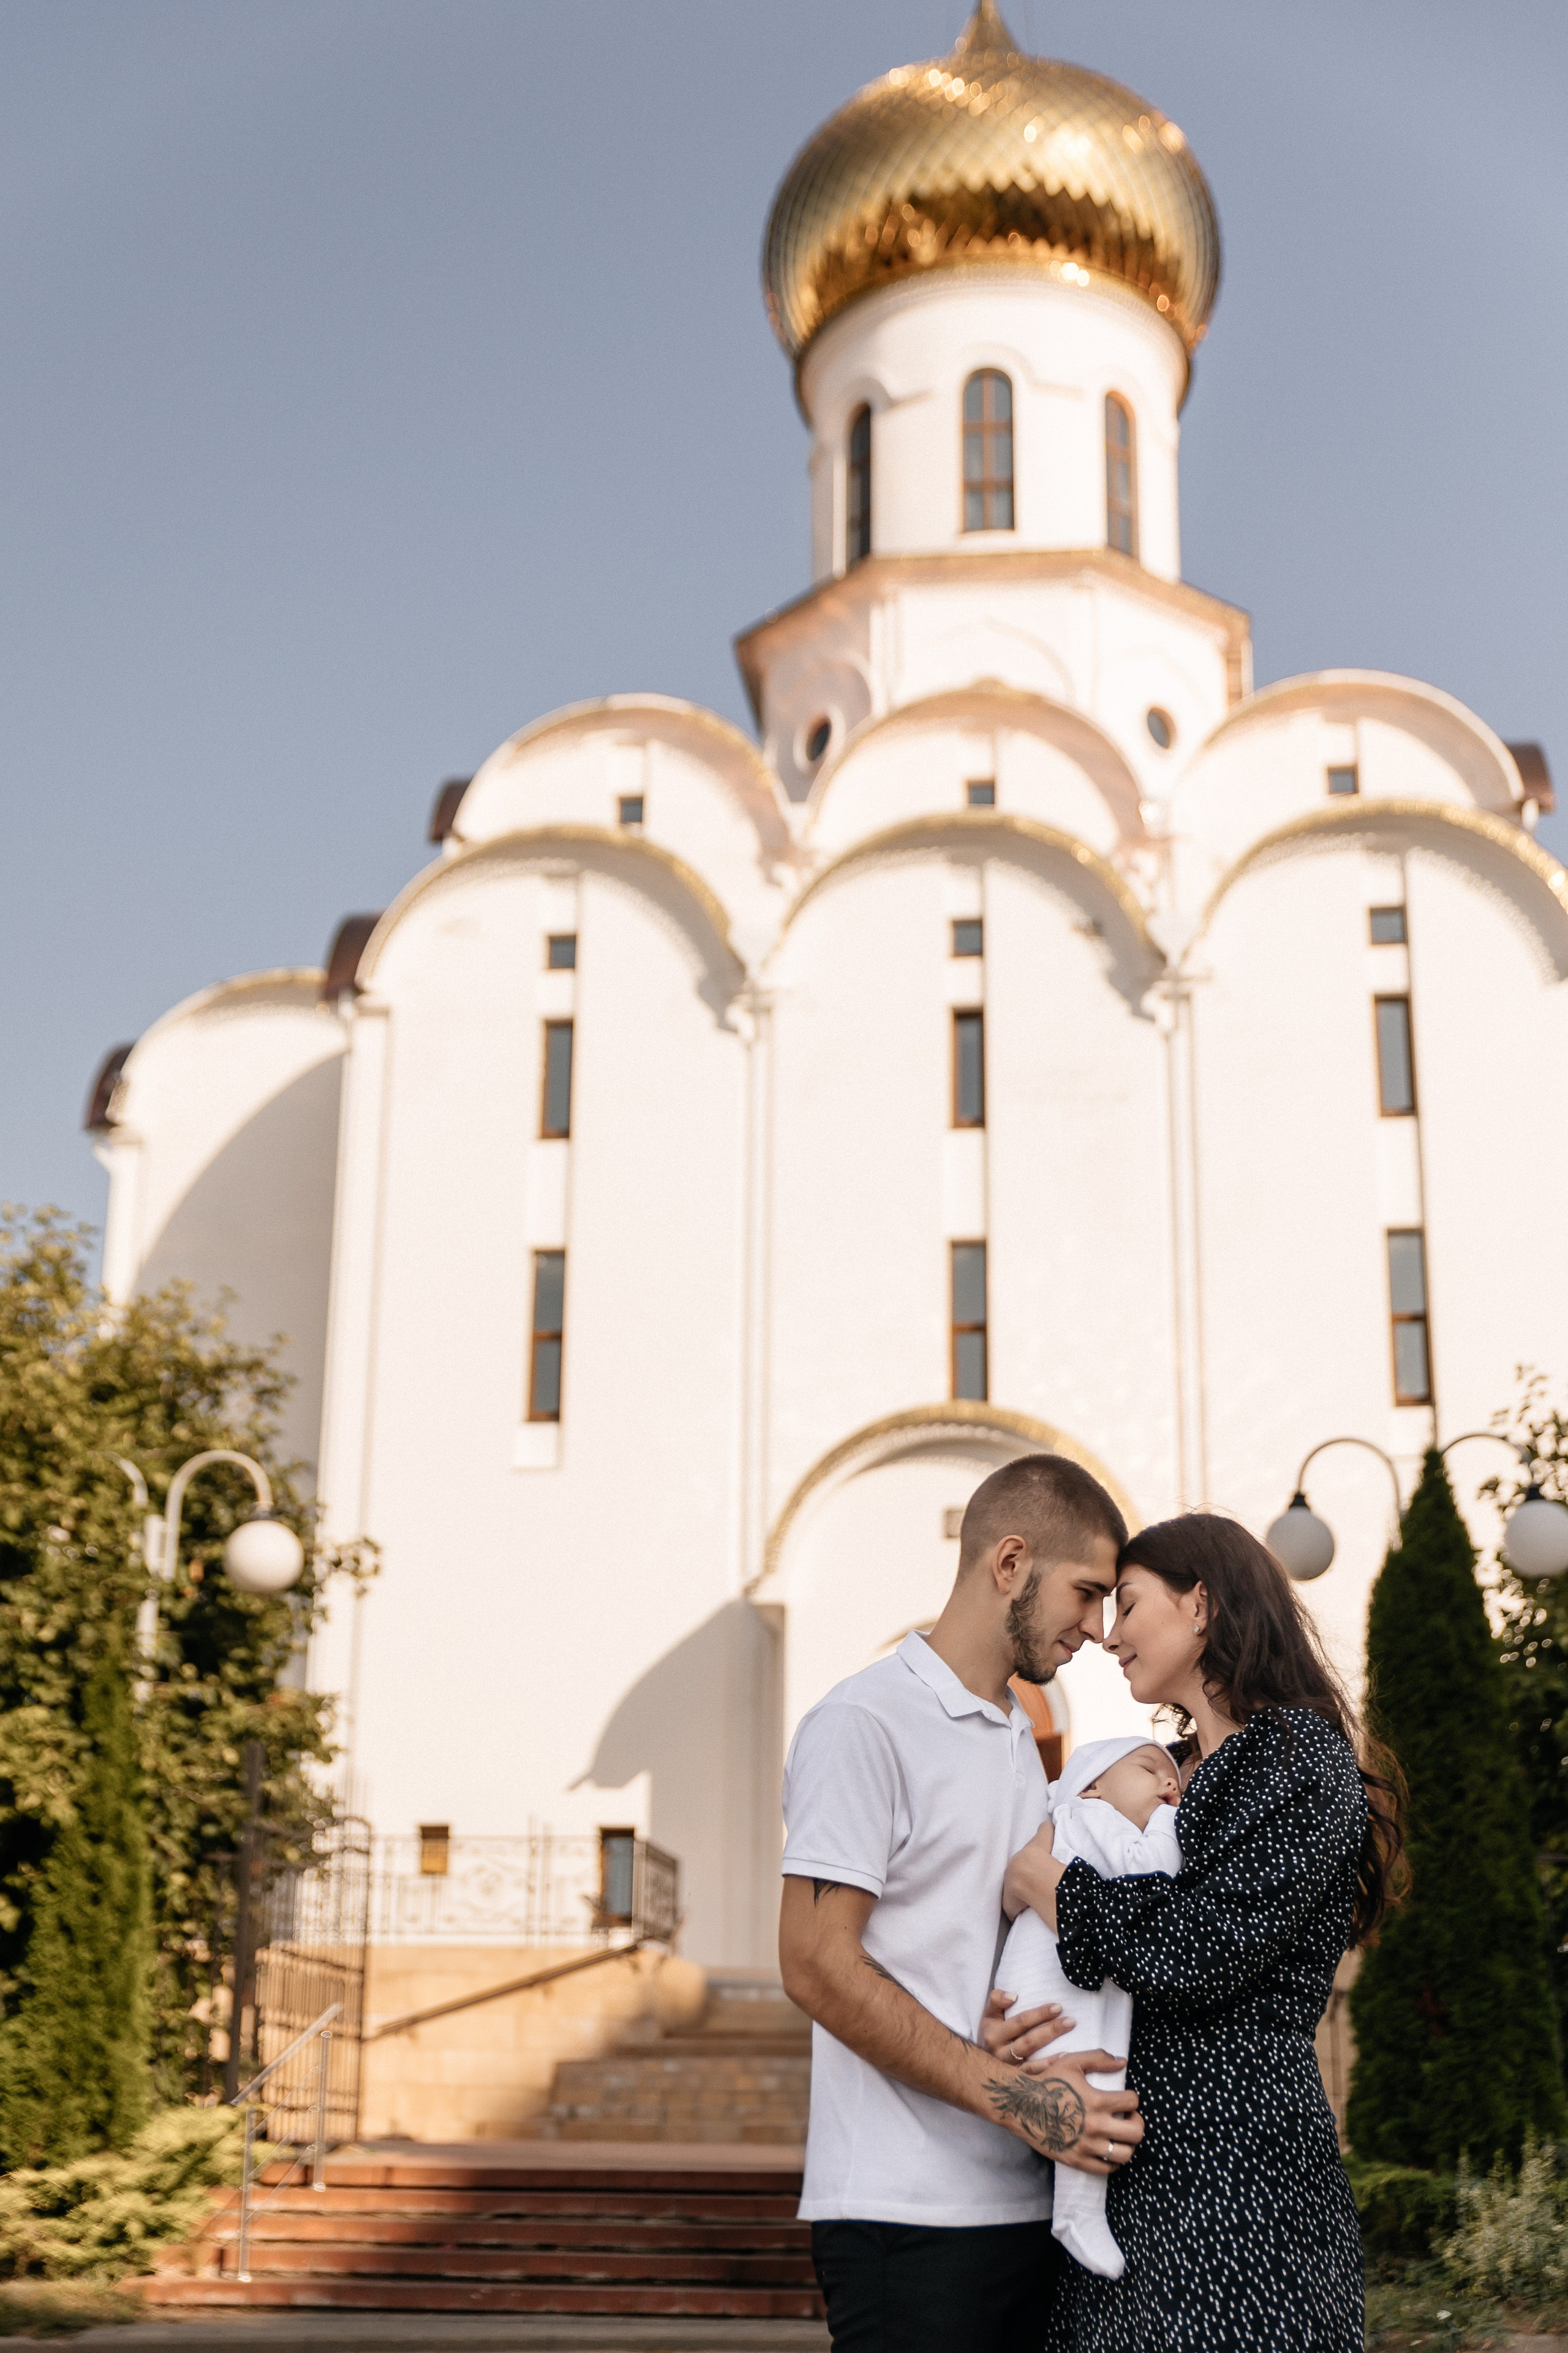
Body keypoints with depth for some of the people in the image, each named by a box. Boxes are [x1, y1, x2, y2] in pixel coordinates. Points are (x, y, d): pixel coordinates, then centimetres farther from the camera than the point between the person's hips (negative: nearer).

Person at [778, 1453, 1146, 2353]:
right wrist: (1012, 2095, -18)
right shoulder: (865, 1724, -9)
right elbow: (817, 1965, -15)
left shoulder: (1022, 1740, 19)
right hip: (908, 2212, -8)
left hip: (1029, 2203, 8)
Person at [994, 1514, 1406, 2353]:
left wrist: (1046, 1880, -6)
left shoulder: (1300, 1756, -9)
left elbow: (1198, 1958, -19)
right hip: (1139, 2168, 8)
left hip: (1236, 2166, -8)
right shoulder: (1169, 1773, 18)